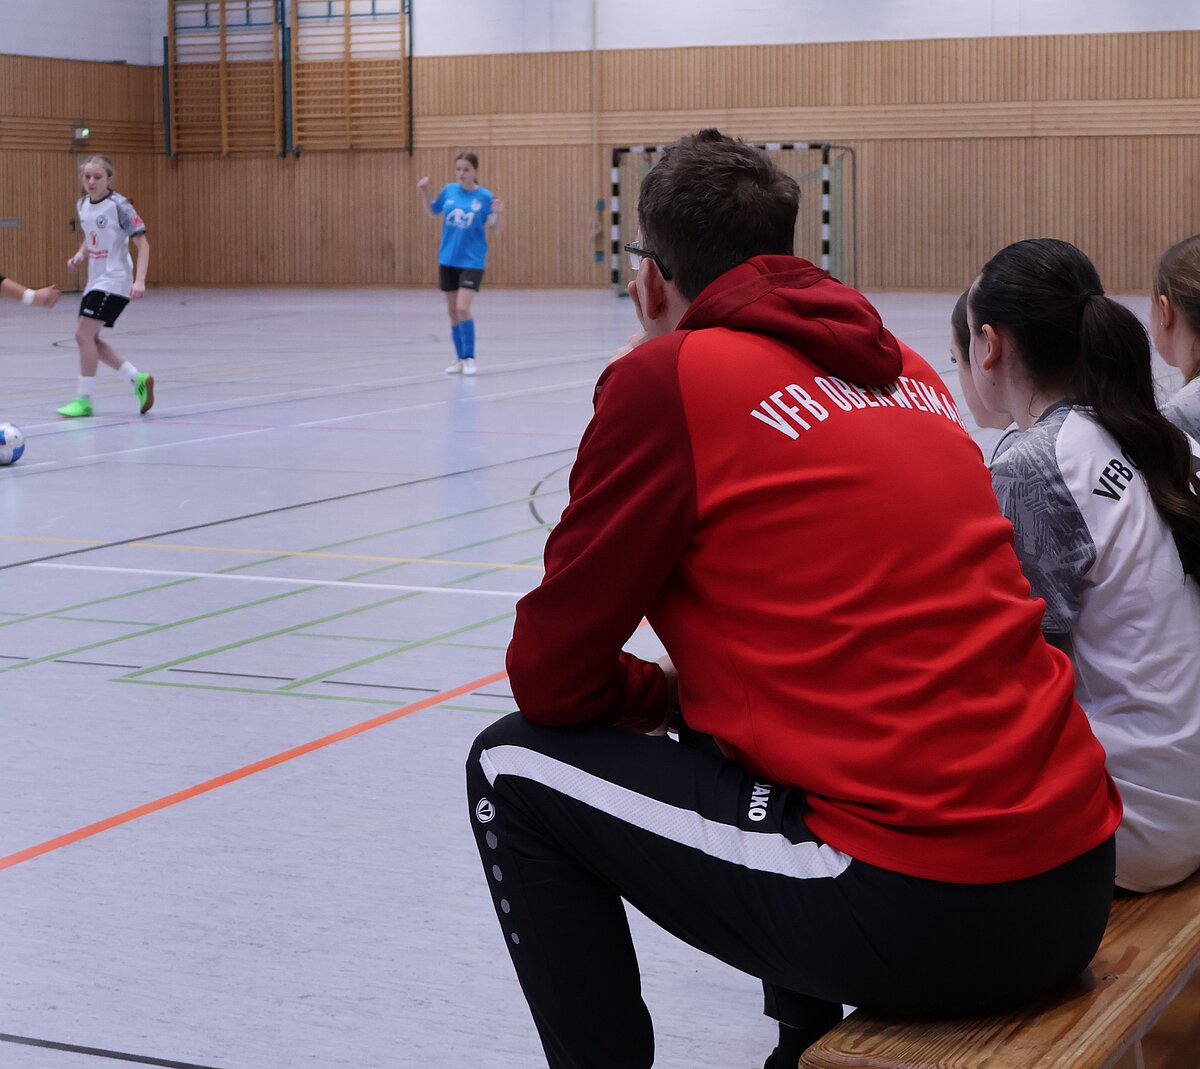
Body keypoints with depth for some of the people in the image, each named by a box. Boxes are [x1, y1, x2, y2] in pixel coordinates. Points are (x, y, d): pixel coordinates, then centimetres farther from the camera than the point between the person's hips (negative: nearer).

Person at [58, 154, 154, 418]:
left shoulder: (118, 206, -15)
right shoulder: (83, 205, 7)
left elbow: (142, 243, -14)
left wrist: (139, 280, -25)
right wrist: (79, 256, 3)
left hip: (113, 282, -8)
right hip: (95, 281, 8)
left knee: (84, 334, -13)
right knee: (90, 339, 7)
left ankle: (84, 399, -3)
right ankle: (138, 379, 17)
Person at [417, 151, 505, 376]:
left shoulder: (485, 197, -9)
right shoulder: (449, 190, 2)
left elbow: (496, 230, -5)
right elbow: (433, 211, 19)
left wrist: (499, 214, -25)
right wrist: (424, 193, 1)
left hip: (472, 261, -4)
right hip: (447, 260, 4)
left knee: (463, 309, -18)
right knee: (453, 313, 9)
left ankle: (469, 358, -5)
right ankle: (460, 359, 20)